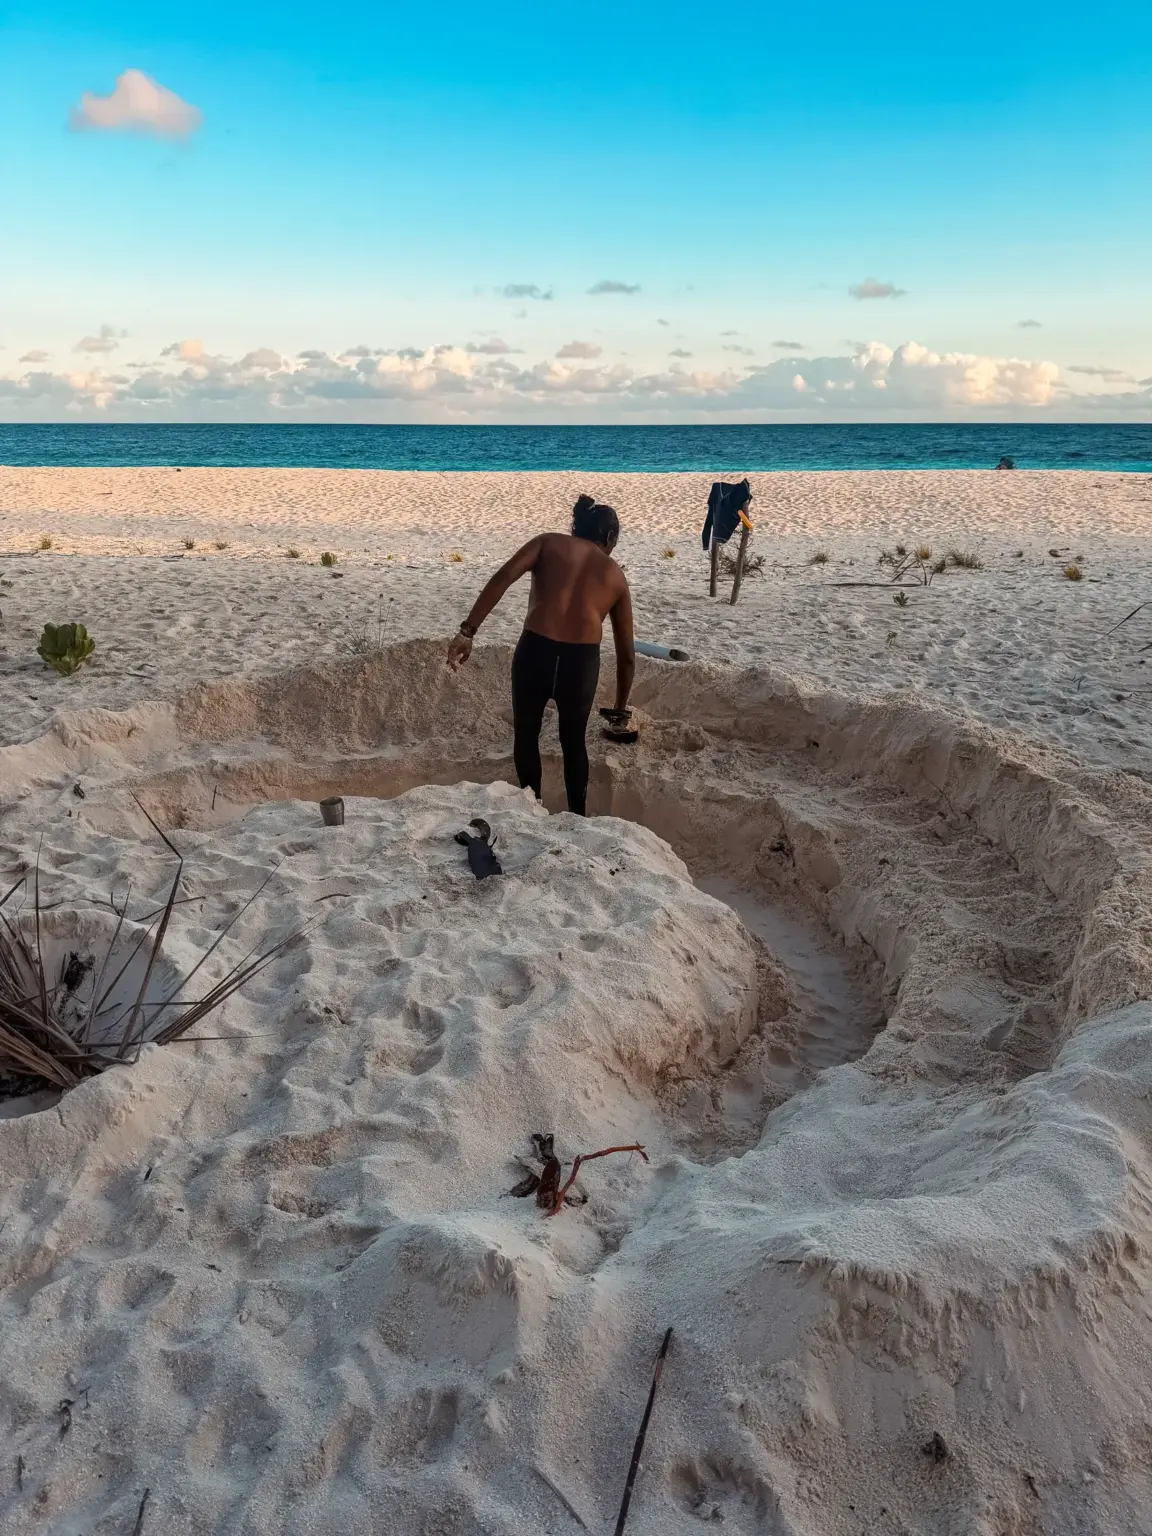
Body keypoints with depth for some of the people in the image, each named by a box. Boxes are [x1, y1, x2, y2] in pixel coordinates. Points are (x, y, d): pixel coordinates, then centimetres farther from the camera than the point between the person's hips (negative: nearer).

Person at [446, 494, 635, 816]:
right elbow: (627, 654, 23)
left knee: (526, 735, 25)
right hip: (582, 661, 1)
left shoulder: (549, 543, 16)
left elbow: (503, 578, -3)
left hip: (536, 651, -1)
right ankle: (578, 818, 38)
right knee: (574, 742, 27)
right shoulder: (615, 575, 21)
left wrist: (468, 630, -7)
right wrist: (620, 708, 34)